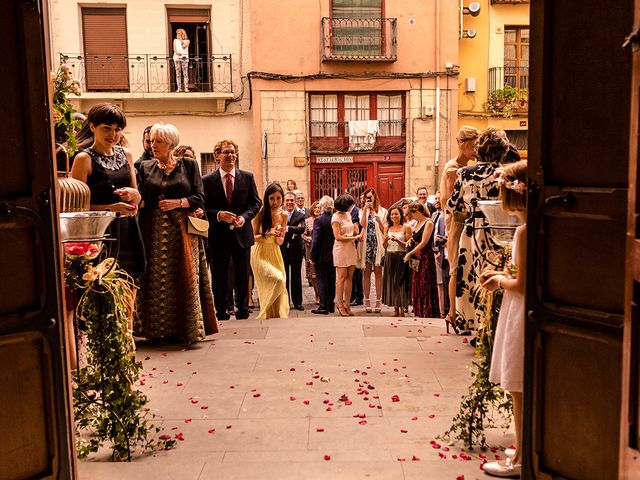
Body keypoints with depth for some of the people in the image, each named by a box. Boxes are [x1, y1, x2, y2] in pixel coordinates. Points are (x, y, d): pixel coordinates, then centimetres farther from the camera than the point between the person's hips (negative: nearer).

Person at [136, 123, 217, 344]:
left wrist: (178, 202, -13)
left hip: (182, 230, -2)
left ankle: (187, 328, 6)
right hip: (155, 232, 2)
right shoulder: (146, 167, 12)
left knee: (184, 277, -4)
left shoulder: (188, 164, 5)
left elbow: (199, 198, 1)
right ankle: (161, 329, 10)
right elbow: (142, 200, 7)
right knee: (158, 279, 1)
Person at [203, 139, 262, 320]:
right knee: (219, 275, 7)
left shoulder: (247, 177, 5)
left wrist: (244, 217, -13)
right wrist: (218, 215, -20)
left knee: (243, 275, 9)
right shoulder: (207, 180, 0)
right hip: (218, 235, -1)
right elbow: (204, 207, -2)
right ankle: (221, 311, 19)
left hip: (242, 232, 1)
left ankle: (242, 309, 21)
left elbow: (256, 202, 4)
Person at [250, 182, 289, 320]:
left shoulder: (283, 215, 1)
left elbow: (280, 242, 7)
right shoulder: (260, 212, -11)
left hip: (275, 254, 5)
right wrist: (268, 234, -23)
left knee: (280, 287, 2)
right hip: (260, 254, -5)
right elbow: (253, 237, -9)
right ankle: (266, 315, -4)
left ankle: (276, 318, 21)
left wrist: (279, 236, -15)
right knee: (278, 280, -22)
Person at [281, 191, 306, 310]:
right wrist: (294, 230, -18)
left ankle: (297, 302, 14)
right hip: (282, 250, 1)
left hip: (296, 250, -1)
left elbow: (302, 229, -16)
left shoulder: (300, 215, 2)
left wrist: (288, 228, -26)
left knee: (296, 276, 6)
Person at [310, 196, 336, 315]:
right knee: (331, 281, 13)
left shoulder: (319, 220, -15)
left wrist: (312, 257, -10)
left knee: (322, 281, 1)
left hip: (321, 256, -5)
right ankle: (331, 305, 21)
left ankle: (323, 307, 3)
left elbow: (316, 240, -17)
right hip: (333, 255, 5)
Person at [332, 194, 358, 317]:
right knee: (342, 278, -3)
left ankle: (347, 304, 10)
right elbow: (338, 237, -13)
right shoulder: (336, 217, -8)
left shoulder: (348, 214, 13)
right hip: (341, 250, -7)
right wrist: (354, 237, -11)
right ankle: (340, 305, 3)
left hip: (351, 249, 7)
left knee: (349, 277, 5)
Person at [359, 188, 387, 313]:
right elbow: (363, 224, -9)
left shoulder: (382, 211, 7)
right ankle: (367, 300, 8)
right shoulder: (362, 211, 10)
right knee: (367, 272, 3)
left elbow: (384, 230, 3)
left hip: (378, 244, -1)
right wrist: (365, 209, -12)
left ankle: (378, 300, 3)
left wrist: (379, 221, -16)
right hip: (367, 244, 1)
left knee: (378, 272, -1)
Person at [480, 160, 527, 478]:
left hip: (522, 314, -9)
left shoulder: (524, 231, -20)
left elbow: (523, 285, -20)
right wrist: (504, 277, 11)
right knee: (529, 389, 17)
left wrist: (501, 281, -3)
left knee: (520, 390, 2)